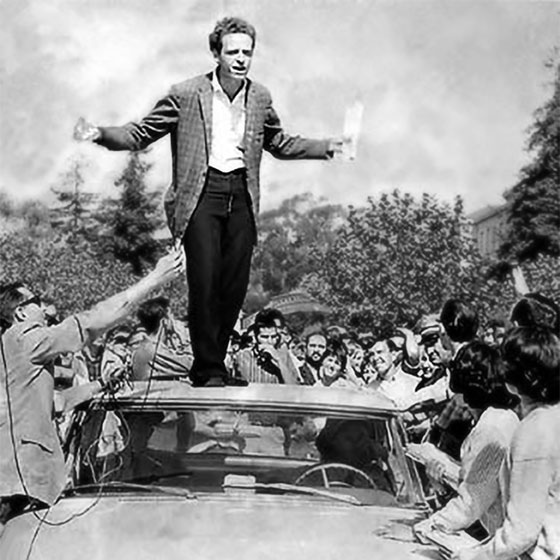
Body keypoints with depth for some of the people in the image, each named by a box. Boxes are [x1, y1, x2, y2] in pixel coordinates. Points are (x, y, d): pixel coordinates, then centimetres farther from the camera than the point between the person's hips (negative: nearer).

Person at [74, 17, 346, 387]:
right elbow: (141, 135, 2)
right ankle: (209, 370, 1)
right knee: (205, 283, -10)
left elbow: (280, 144, 26)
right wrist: (100, 134, -14)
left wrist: (327, 147, 18)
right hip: (202, 194, -4)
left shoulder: (260, 98, 11)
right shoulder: (186, 95, -1)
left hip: (241, 196, 4)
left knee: (235, 287, 1)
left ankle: (214, 361, 17)